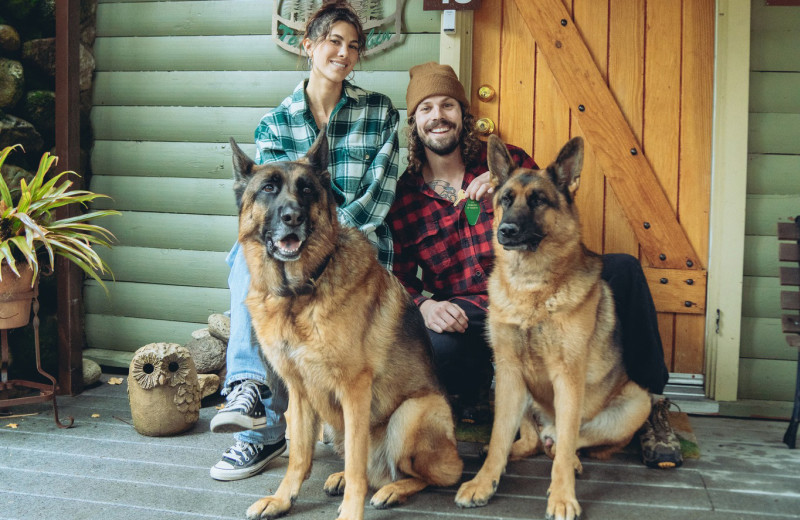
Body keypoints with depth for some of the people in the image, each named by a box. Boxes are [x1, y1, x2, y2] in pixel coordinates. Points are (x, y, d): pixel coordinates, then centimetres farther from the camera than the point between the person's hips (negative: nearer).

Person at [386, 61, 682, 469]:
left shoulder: (506, 160, 5)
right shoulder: (403, 196, 5)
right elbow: (399, 275, 3)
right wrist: (425, 305, -19)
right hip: (467, 310, -1)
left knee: (621, 269, -21)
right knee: (439, 348, -37)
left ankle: (648, 402, -6)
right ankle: (473, 390, 4)